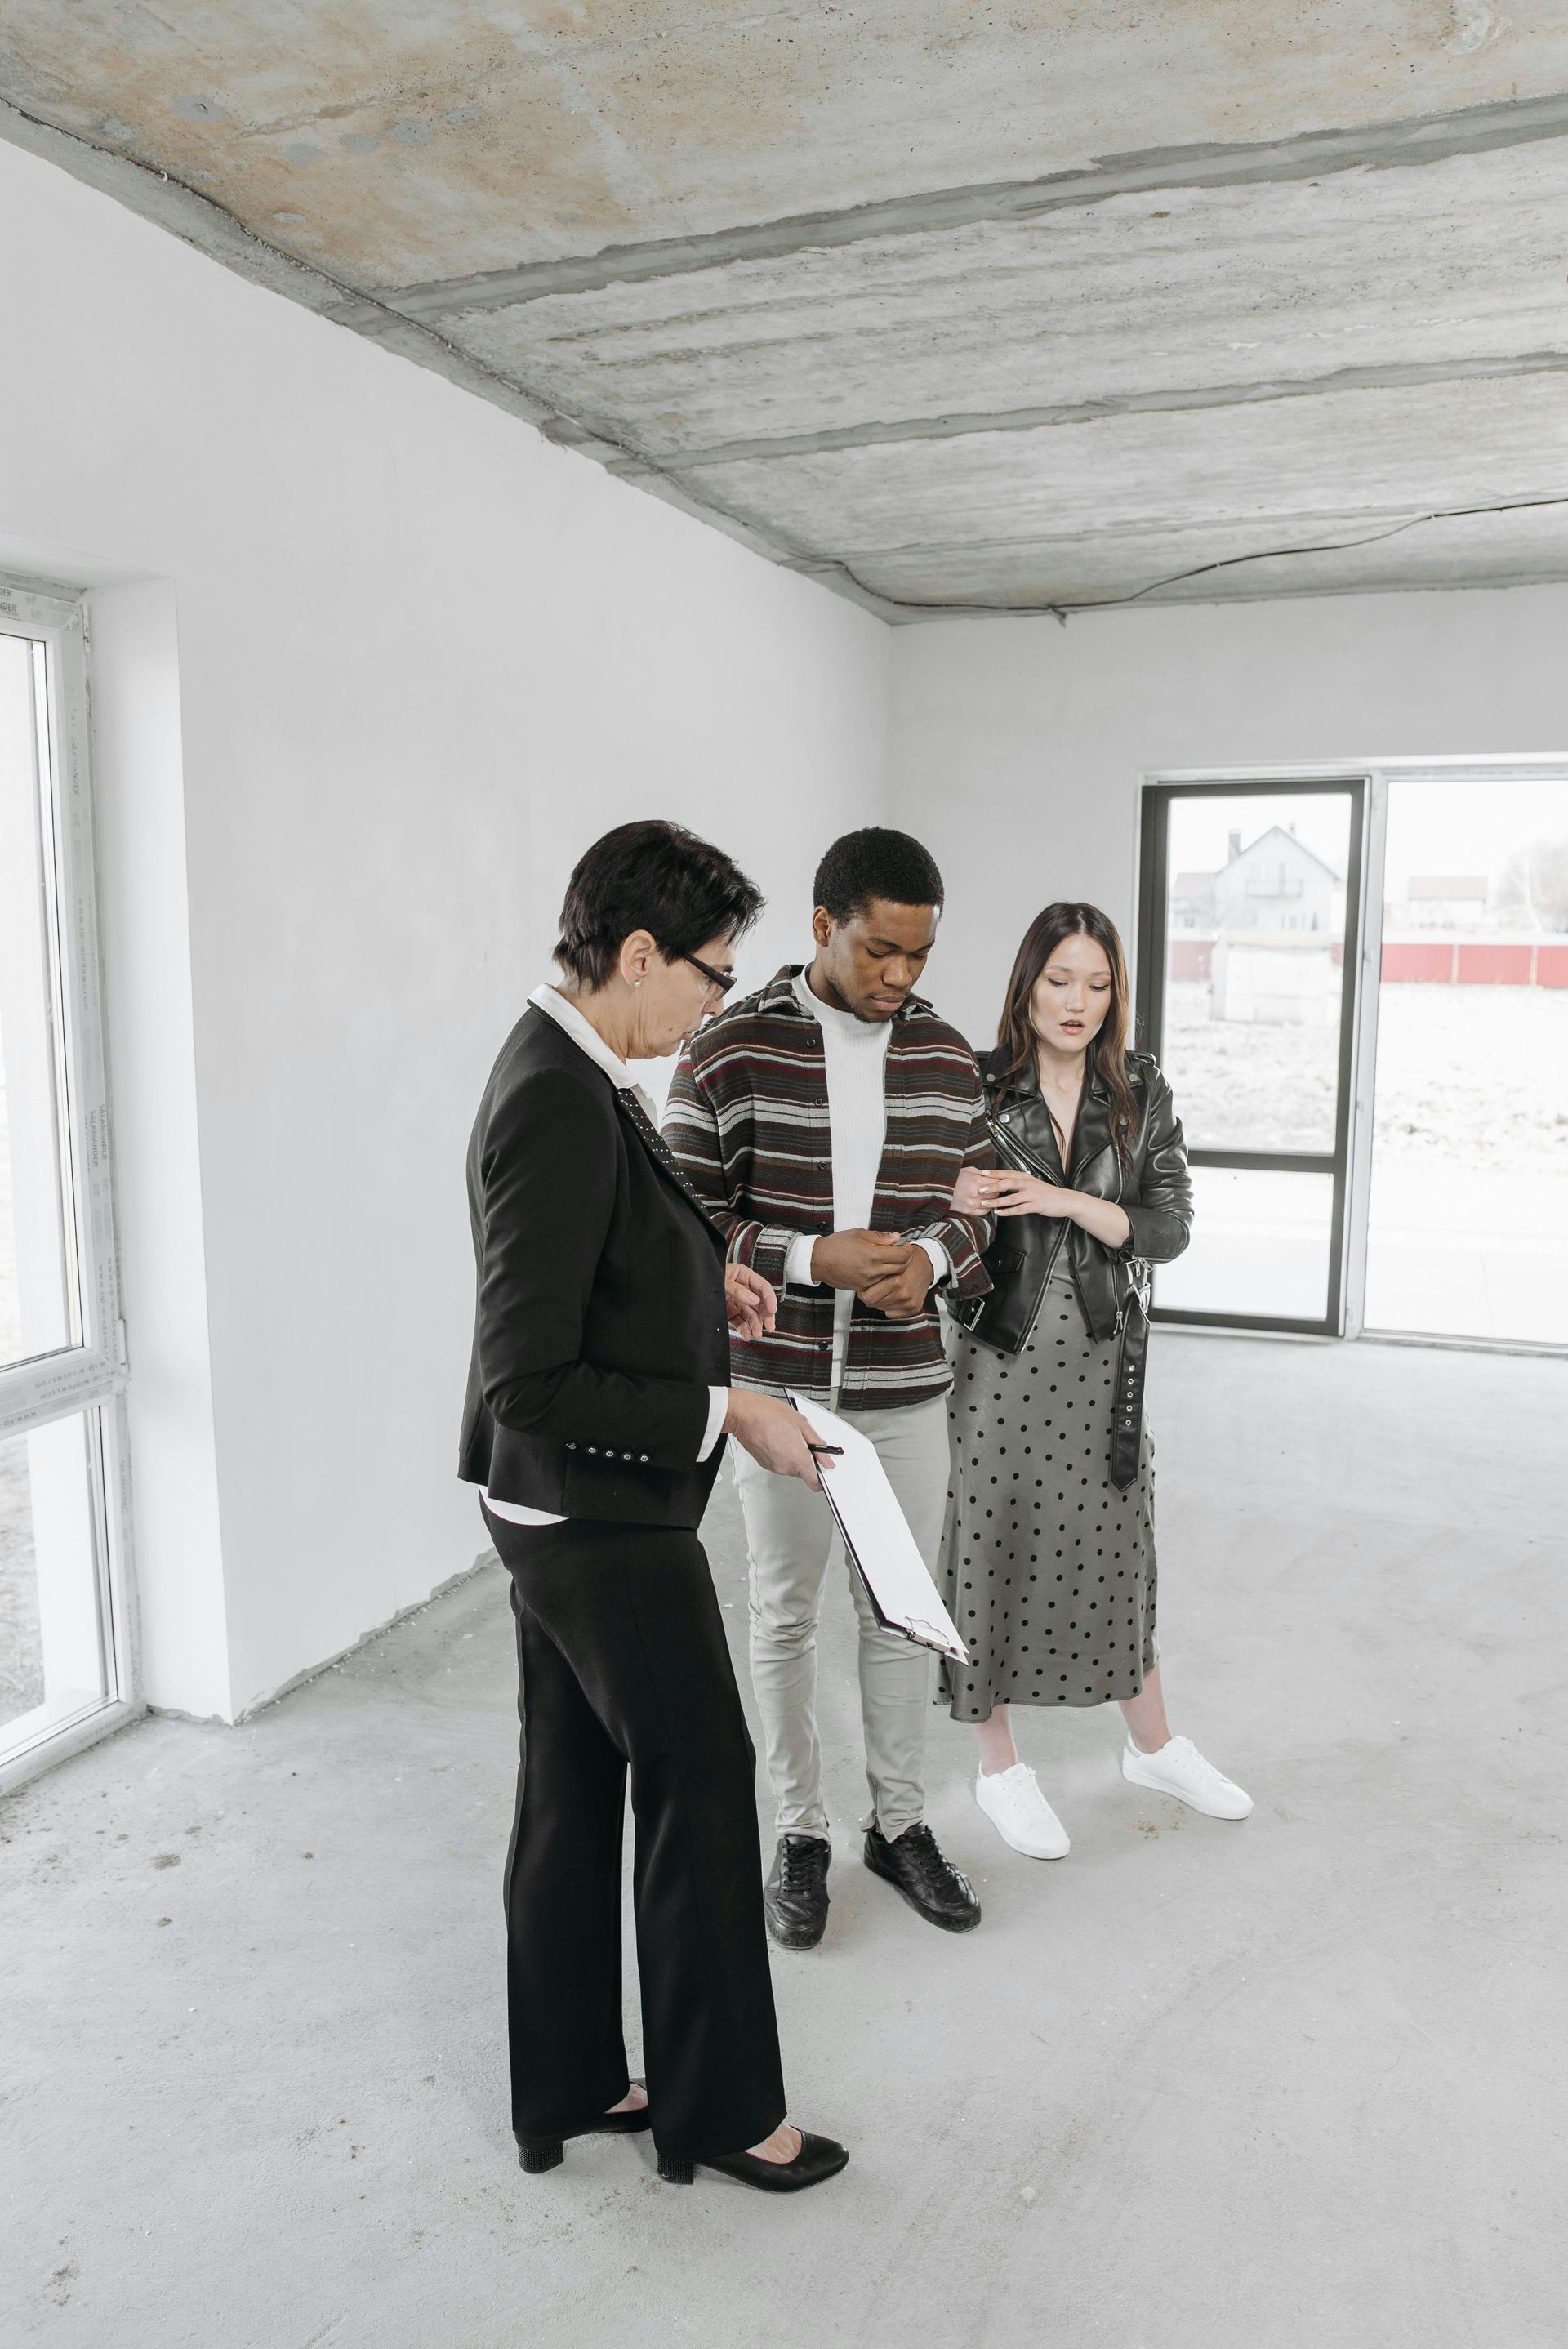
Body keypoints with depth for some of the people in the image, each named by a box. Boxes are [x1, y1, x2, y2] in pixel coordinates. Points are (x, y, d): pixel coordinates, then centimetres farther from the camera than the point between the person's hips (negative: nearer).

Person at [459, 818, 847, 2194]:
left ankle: (570, 2090, 37)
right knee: (704, 1786, 7)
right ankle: (720, 2106, 28)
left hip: (565, 1512, 10)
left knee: (573, 1797, 19)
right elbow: (529, 1380, -28)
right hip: (605, 1517, -10)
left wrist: (694, 1281, 10)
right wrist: (726, 1412, -22)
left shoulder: (565, 1071, 6)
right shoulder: (561, 1105, -26)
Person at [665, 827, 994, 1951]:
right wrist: (813, 1258, -22)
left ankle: (901, 1823, 34)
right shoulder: (732, 1051, -10)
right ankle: (801, 1831, 31)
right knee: (785, 1615, 12)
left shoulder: (946, 1054, 2)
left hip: (908, 1389, 3)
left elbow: (977, 1202, 10)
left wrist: (931, 1258, -12)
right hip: (780, 1385, -3)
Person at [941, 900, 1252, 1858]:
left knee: (1116, 1544, 15)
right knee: (993, 1546, 5)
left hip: (1101, 1354, 3)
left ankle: (1154, 1744, 37)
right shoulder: (977, 1088, -5)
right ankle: (1001, 1766, 25)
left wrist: (1062, 1200, -17)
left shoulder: (1143, 1095, 2)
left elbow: (1170, 1228, -3)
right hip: (1000, 1349, -3)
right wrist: (955, 1202, -23)